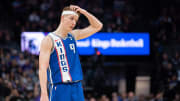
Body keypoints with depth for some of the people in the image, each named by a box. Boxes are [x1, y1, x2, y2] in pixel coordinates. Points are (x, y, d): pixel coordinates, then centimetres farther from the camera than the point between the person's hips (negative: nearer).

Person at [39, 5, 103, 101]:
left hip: (77, 87, 6)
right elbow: (42, 68, -13)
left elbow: (97, 26, 18)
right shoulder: (49, 40, -7)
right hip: (59, 88, -6)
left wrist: (84, 12, 4)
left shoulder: (73, 36, 12)